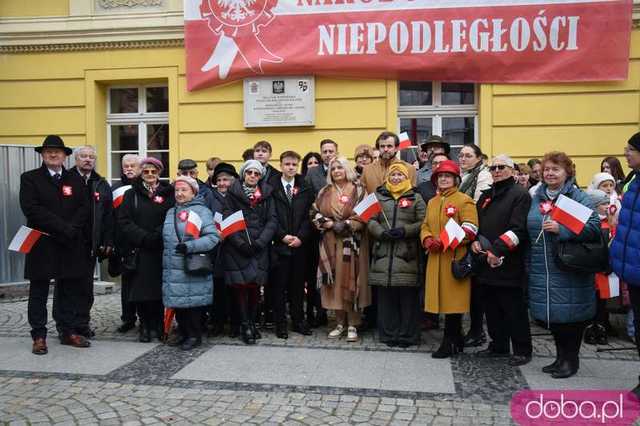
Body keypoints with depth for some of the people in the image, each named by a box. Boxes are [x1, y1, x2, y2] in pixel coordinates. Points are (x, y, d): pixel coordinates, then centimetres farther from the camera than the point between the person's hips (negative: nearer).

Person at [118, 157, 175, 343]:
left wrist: (158, 235, -15)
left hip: (161, 250, 0)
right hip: (139, 251, 0)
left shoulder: (168, 193, 9)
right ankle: (145, 326, 11)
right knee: (141, 289, 0)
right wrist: (144, 237, -12)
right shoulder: (131, 194, 9)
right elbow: (124, 221, 0)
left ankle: (158, 325, 11)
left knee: (160, 288, -1)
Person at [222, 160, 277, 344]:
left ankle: (252, 323, 12)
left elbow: (272, 220, 5)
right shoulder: (233, 192, 5)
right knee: (240, 285, -5)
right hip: (237, 248, -2)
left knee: (255, 286, 0)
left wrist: (260, 242, -8)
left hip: (259, 248, 2)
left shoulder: (266, 194, 11)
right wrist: (240, 243, -12)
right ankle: (245, 325, 3)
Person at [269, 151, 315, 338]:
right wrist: (283, 236, -12)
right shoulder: (271, 187, 0)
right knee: (279, 285, 3)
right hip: (279, 245, -2)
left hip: (300, 244, 2)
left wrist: (300, 237, -9)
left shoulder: (305, 188, 8)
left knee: (298, 285, 9)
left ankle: (298, 321, 20)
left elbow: (309, 216, 3)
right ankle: (280, 323, 13)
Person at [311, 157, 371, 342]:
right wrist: (328, 224, -9)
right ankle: (340, 323, 14)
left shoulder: (358, 190, 2)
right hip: (331, 243, 3)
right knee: (335, 282, 3)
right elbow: (315, 214, 7)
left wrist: (346, 225, -15)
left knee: (351, 281, -3)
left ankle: (352, 325, 6)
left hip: (352, 243, -3)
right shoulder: (325, 192, 12)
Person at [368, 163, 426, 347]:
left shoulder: (416, 198, 8)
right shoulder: (379, 196, 15)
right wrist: (382, 233, -10)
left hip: (407, 255, -2)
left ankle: (407, 335, 9)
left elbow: (423, 223, 0)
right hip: (383, 253, 2)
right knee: (386, 296, 4)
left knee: (407, 296, -1)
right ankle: (388, 334, 14)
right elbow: (370, 220, 7)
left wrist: (405, 231, -14)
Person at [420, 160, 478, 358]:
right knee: (442, 298, 9)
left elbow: (470, 229, -12)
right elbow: (425, 226, 18)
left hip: (455, 258, -6)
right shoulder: (432, 202, 18)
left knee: (452, 299, -3)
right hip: (435, 258, 7)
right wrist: (428, 240, -3)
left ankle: (449, 343, 7)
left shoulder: (464, 200, -4)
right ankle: (456, 341, 21)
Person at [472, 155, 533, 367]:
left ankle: (523, 350, 14)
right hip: (486, 262, 7)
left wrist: (497, 249, -23)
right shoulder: (486, 196, 18)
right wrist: (475, 240, 2)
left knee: (514, 309, 1)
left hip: (509, 263, -7)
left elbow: (518, 228, -16)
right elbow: (476, 223, 22)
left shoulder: (520, 194, -6)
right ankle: (498, 346, 28)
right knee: (492, 308, 14)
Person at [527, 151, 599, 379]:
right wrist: (529, 264, 13)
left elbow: (594, 226, -16)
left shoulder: (578, 197, -5)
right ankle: (561, 356, 28)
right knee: (551, 312, 11)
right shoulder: (536, 198, 12)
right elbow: (528, 231, 17)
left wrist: (561, 229, -25)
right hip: (542, 270, 6)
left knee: (569, 313, 0)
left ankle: (571, 359, 18)